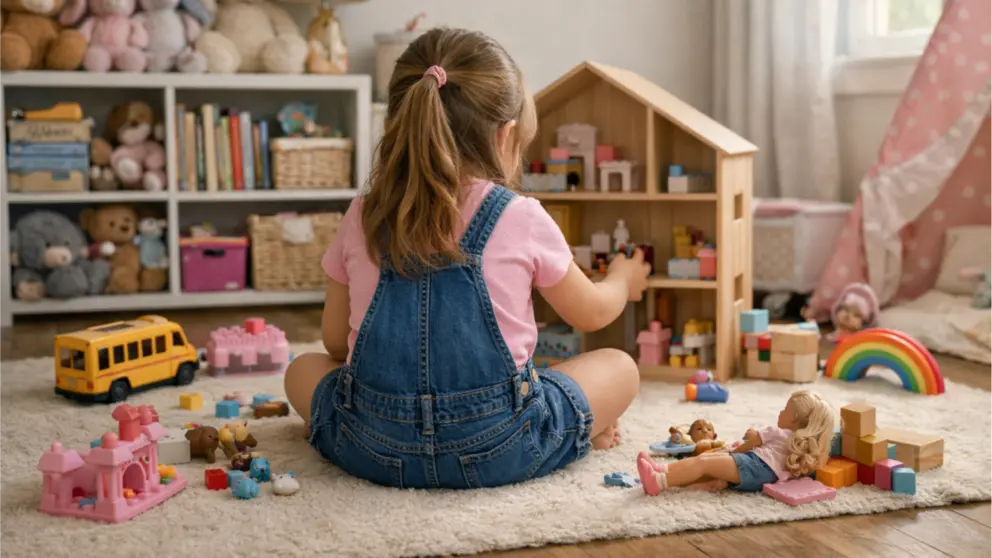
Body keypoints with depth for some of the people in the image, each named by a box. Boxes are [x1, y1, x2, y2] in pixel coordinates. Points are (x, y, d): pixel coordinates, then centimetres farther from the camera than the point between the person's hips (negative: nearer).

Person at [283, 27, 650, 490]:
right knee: (619, 367, 19)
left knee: (303, 369, 28)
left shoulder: (362, 218, 3)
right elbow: (591, 313, 13)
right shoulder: (523, 219, -4)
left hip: (374, 450, 1)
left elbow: (335, 340, 14)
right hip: (497, 451, -1)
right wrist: (623, 282, 36)